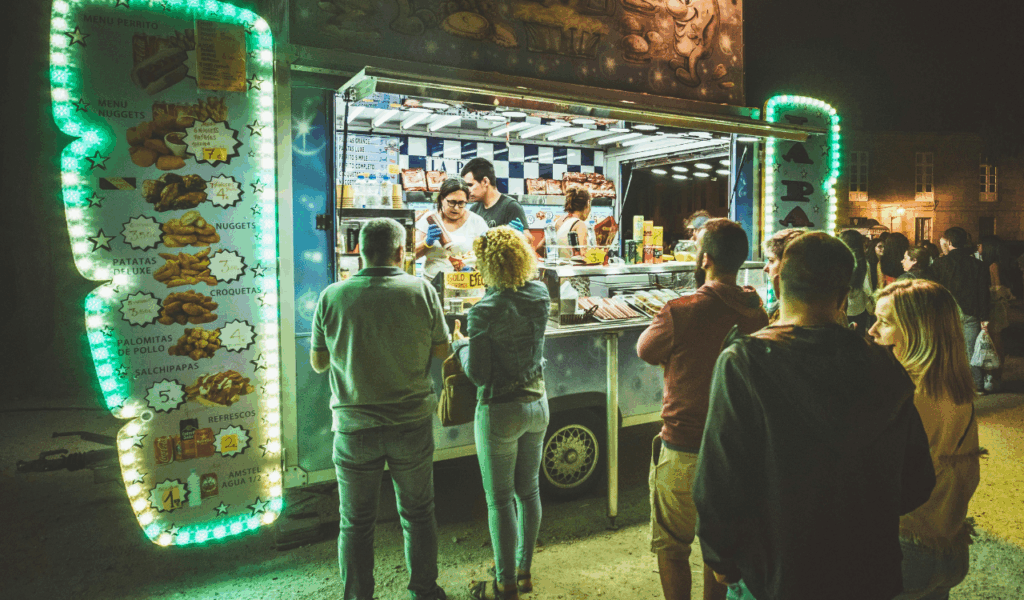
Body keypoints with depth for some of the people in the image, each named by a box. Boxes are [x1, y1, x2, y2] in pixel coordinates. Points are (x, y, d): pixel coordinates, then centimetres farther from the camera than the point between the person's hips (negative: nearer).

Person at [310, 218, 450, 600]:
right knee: (418, 514, 19)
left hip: (354, 426, 0)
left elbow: (318, 363, 2)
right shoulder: (421, 290, -10)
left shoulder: (332, 297, -8)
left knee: (355, 523, 15)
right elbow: (442, 351, -1)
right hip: (412, 424, 1)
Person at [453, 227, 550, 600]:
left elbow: (478, 375, -19)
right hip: (537, 403, 7)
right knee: (529, 490, 19)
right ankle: (523, 570, 34)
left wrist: (461, 345, -2)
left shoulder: (485, 312, -23)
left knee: (499, 500, 8)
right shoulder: (540, 294, -4)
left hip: (500, 412, -6)